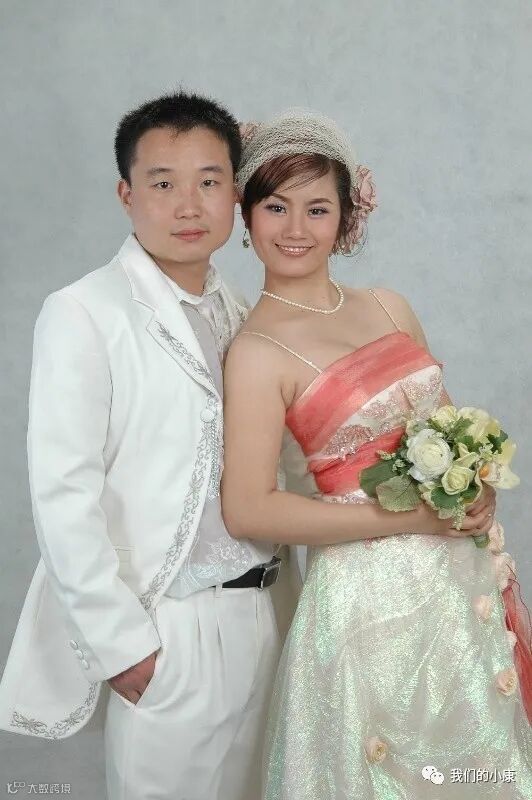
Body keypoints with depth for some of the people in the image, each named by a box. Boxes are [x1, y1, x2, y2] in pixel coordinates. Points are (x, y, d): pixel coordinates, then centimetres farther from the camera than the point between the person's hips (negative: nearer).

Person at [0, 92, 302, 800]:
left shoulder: (241, 318, 9)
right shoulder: (83, 315, -11)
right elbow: (63, 495, -15)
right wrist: (121, 643, -14)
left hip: (265, 610, 6)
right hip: (168, 632, -6)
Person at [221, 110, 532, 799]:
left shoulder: (387, 307, 5)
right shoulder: (259, 351, -14)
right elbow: (248, 510, -18)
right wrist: (410, 517, -18)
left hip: (467, 570, 6)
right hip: (376, 589, -6)